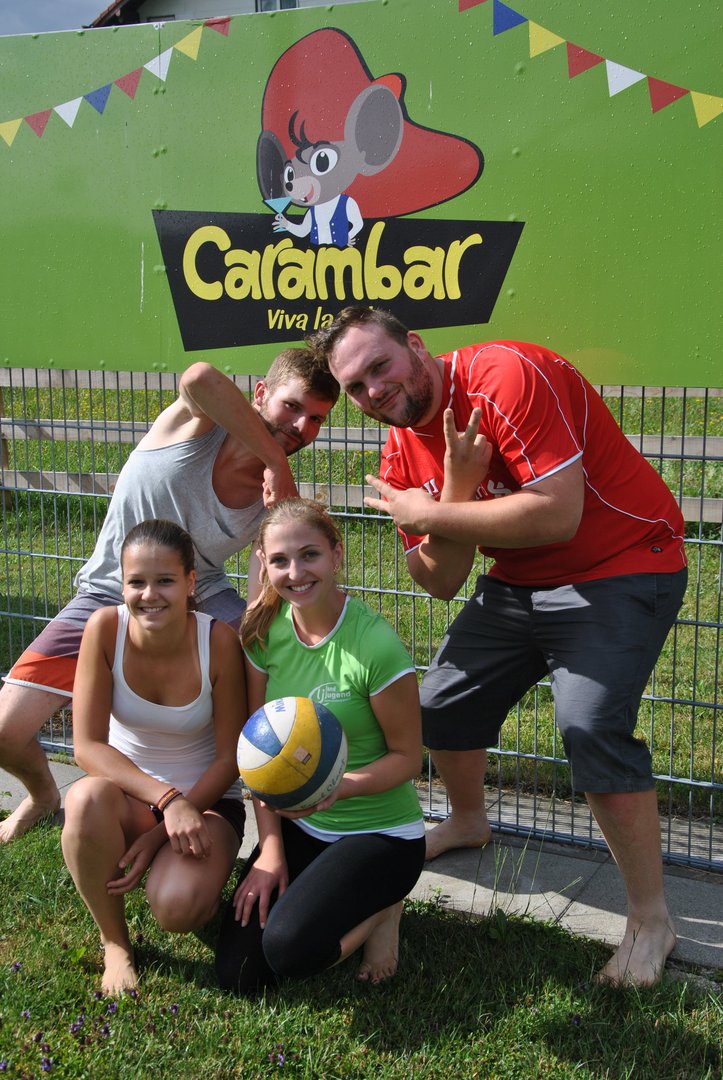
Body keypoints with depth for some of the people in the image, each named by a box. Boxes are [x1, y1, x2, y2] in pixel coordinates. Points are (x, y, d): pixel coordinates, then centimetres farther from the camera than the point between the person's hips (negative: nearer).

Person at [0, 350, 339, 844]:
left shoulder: (281, 500, -12)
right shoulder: (200, 422, -21)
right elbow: (198, 378, -46)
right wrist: (275, 460, -40)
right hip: (108, 595, -2)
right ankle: (43, 794, 25)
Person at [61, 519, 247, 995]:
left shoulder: (218, 640, -19)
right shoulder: (106, 627, -17)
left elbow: (230, 758, -11)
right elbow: (88, 745, -16)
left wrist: (161, 834, -17)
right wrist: (165, 799, -28)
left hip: (206, 798, -1)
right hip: (126, 790, 1)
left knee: (177, 907, -29)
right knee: (88, 799, -35)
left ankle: (200, 876, 12)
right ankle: (115, 942, -8)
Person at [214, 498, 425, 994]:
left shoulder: (375, 644, -23)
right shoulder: (264, 630, -6)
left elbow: (407, 756, -13)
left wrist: (340, 787, -31)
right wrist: (270, 849, -6)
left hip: (379, 832, -5)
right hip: (297, 825, 5)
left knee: (290, 949, -27)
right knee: (238, 973, -6)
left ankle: (381, 907, 5)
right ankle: (319, 892, 20)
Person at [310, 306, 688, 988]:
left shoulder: (507, 376, -26)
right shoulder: (402, 455, -2)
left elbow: (558, 515, -33)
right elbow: (441, 582, -4)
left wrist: (430, 515, -24)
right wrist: (457, 488, -22)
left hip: (619, 572, -8)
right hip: (516, 584, 8)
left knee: (592, 730, -23)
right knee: (442, 702, 13)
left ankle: (650, 920, -4)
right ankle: (468, 822, 44)